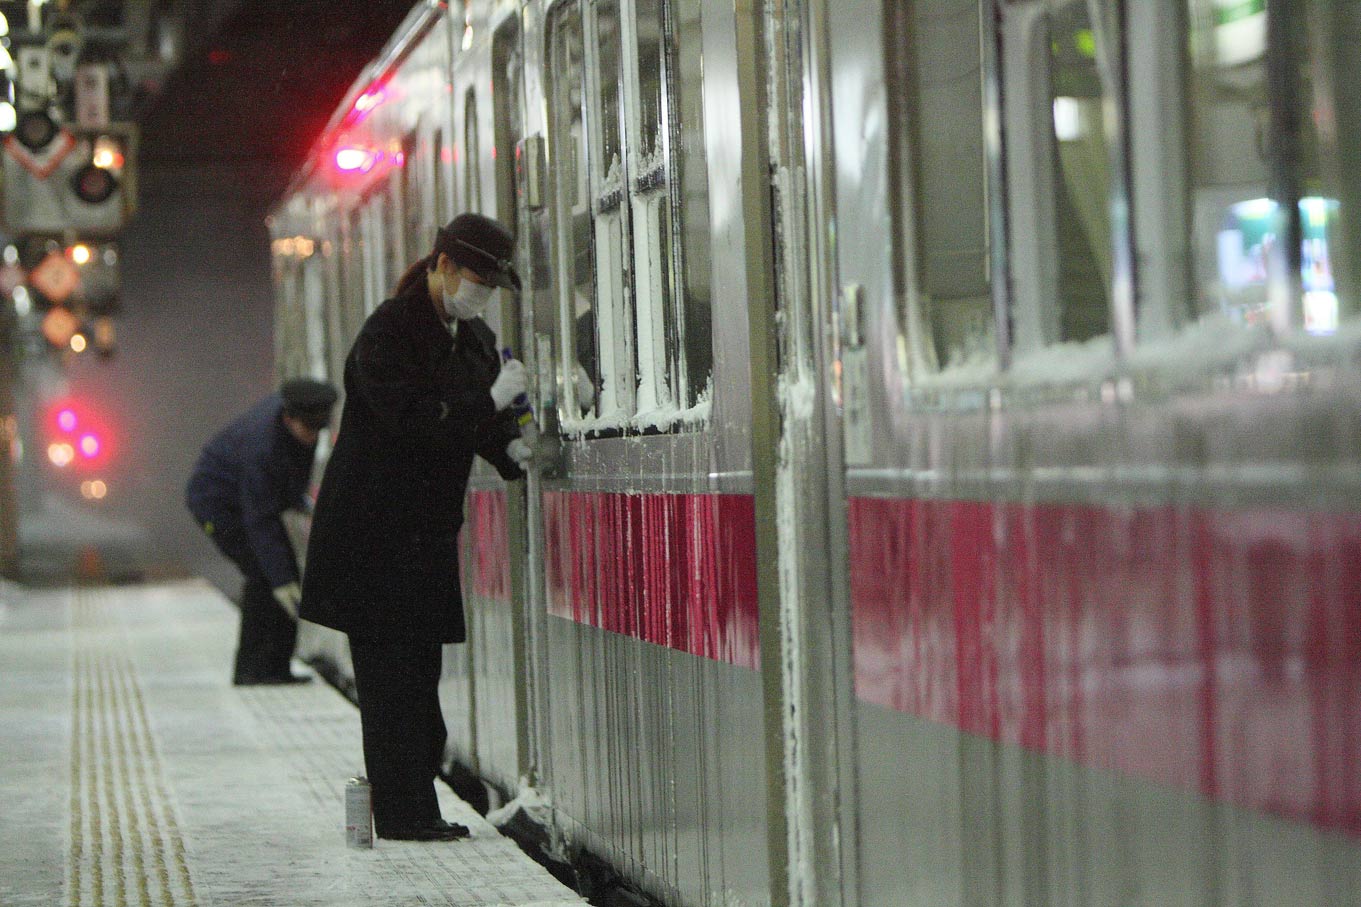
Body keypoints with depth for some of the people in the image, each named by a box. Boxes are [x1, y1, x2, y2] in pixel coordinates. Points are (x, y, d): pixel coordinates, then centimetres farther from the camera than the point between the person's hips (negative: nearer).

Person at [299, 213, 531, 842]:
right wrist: (491, 399, -22)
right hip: (374, 530, -8)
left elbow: (480, 421, 18)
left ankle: (413, 809, 12)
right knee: (391, 674, -6)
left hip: (429, 530, 8)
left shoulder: (474, 338, 13)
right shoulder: (389, 331, -13)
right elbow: (410, 418, -22)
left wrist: (513, 449, -3)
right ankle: (403, 813, -3)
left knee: (421, 670, 8)